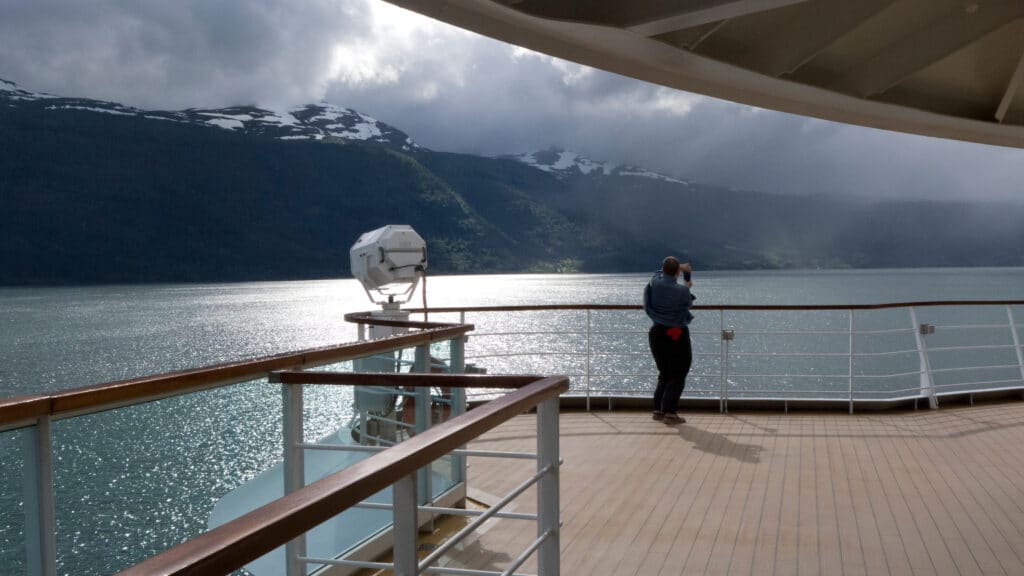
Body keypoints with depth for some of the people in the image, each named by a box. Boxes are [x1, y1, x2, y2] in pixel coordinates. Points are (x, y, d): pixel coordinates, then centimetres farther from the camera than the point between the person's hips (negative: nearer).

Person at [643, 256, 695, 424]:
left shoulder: (654, 283, -5)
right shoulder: (682, 291, -18)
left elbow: (662, 274, 19)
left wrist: (681, 268, 24)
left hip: (657, 333, 6)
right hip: (677, 335, -5)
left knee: (664, 374, 18)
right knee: (677, 376, 3)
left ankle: (658, 410, 17)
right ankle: (669, 412, -4)